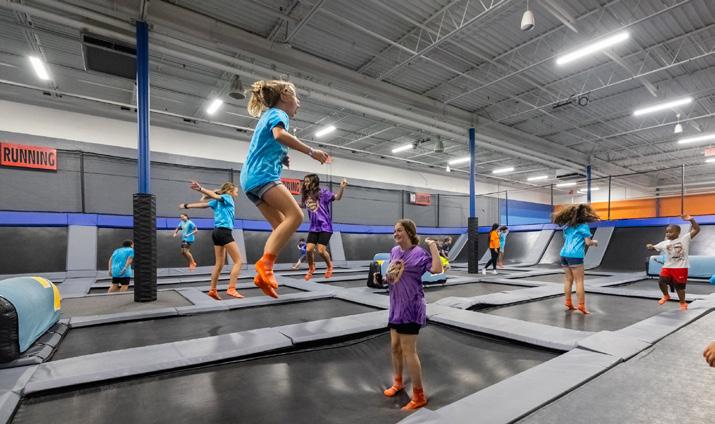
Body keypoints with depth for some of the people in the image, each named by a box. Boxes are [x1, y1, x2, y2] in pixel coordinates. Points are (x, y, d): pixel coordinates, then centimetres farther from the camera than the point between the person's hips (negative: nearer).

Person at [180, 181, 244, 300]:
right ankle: (231, 289, -16)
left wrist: (187, 206, 16)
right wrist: (201, 189, -26)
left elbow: (202, 204, 14)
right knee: (238, 261, -8)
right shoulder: (227, 198, 0)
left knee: (219, 264, 11)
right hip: (224, 232, -9)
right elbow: (215, 195, -16)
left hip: (217, 232, 9)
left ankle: (213, 290, 13)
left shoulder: (218, 201, 20)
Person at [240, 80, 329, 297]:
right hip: (263, 174, -10)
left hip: (251, 177, 10)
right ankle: (265, 263, -26)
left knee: (281, 224, 6)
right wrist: (311, 151, -21)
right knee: (295, 215, -20)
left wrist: (282, 157, 26)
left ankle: (264, 274, -2)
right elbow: (280, 135, -24)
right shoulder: (278, 113, 0)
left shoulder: (269, 115, 29)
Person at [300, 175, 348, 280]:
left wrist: (342, 187, -33)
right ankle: (311, 269, 25)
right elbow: (302, 205, 25)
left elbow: (337, 197, -16)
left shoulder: (323, 193, -10)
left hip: (325, 227, -5)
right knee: (309, 249, -3)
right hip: (314, 228, 5)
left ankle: (329, 266, 22)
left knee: (321, 250, -10)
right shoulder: (306, 196, 5)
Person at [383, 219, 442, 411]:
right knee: (395, 346, 18)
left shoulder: (419, 253, -15)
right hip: (396, 306, 8)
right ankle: (398, 382, 41)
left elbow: (437, 269, -29)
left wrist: (433, 246, -26)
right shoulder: (394, 251, 7)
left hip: (411, 307, -7)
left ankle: (419, 396, 16)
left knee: (408, 350, -1)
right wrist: (386, 276, -2)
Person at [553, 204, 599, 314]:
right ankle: (581, 306, -3)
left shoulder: (567, 226, 16)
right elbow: (588, 242, -3)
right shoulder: (584, 225, -2)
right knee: (579, 281, -3)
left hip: (564, 254, 6)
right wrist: (594, 242, 16)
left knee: (568, 280, 10)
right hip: (575, 255, -6)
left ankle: (568, 303, 12)